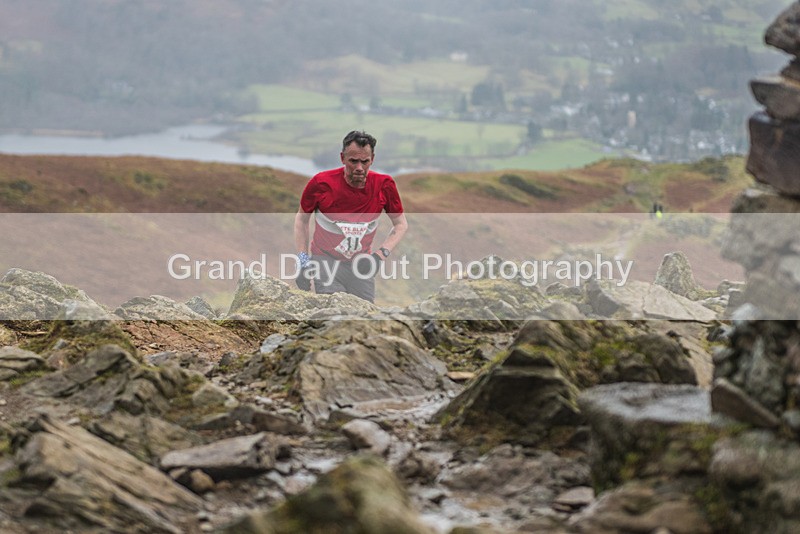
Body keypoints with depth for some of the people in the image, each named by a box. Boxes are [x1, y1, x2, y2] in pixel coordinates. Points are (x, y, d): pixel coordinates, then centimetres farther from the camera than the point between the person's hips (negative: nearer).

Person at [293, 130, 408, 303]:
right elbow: (302, 219, 2)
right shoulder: (321, 183, -15)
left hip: (361, 263, 2)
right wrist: (303, 260, -4)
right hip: (325, 261, -2)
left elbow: (401, 224, 4)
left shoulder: (384, 185, -10)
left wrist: (382, 253, -11)